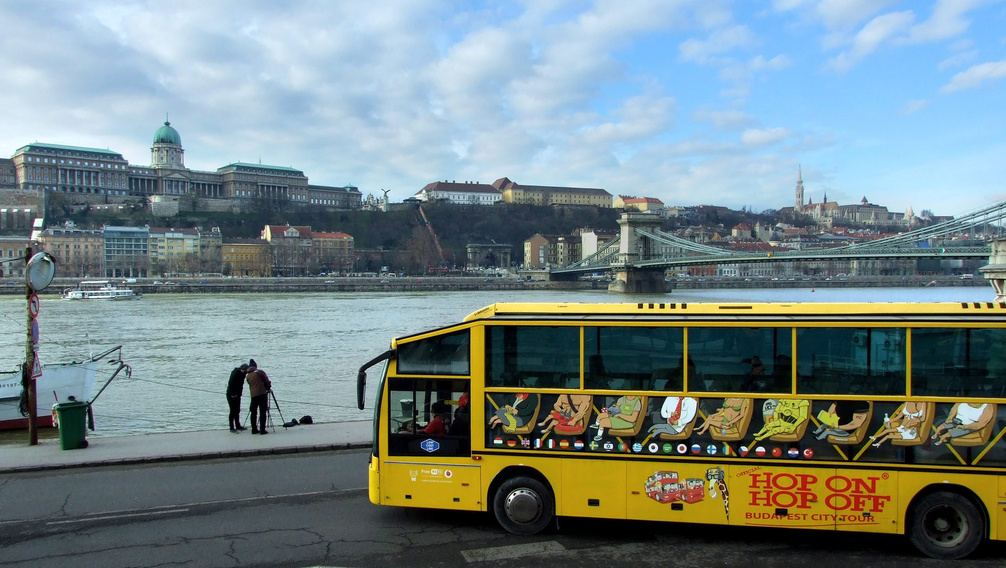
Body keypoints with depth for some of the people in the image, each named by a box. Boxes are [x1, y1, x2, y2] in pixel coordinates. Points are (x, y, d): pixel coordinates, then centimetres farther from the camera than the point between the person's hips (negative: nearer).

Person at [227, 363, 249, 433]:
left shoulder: (242, 373, 6)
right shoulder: (235, 373, -20)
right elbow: (231, 383, -23)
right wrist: (233, 394, -21)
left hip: (237, 395, 8)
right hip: (232, 395, -8)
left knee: (237, 411, 14)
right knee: (233, 411, -7)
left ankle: (238, 426, 23)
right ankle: (232, 428, -3)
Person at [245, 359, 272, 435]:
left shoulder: (248, 376, 12)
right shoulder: (260, 372, -3)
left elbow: (250, 384, 17)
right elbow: (267, 381, -2)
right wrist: (269, 388, 16)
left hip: (253, 395, 5)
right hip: (262, 394, -4)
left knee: (253, 413, 12)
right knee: (262, 413, -3)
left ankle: (254, 429, 14)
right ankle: (262, 430, -5)